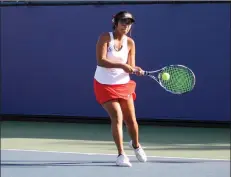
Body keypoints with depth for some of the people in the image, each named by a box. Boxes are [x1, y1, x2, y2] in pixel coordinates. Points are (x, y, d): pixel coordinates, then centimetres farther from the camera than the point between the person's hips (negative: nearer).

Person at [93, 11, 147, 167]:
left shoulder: (130, 43, -3)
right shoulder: (105, 38, -14)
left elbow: (130, 66, -4)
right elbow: (101, 61, -25)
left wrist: (136, 70, -28)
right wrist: (121, 65, -35)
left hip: (123, 84, 4)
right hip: (104, 85, -4)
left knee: (131, 119, 8)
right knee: (117, 117, -16)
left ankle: (136, 145, 38)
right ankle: (121, 155, -9)